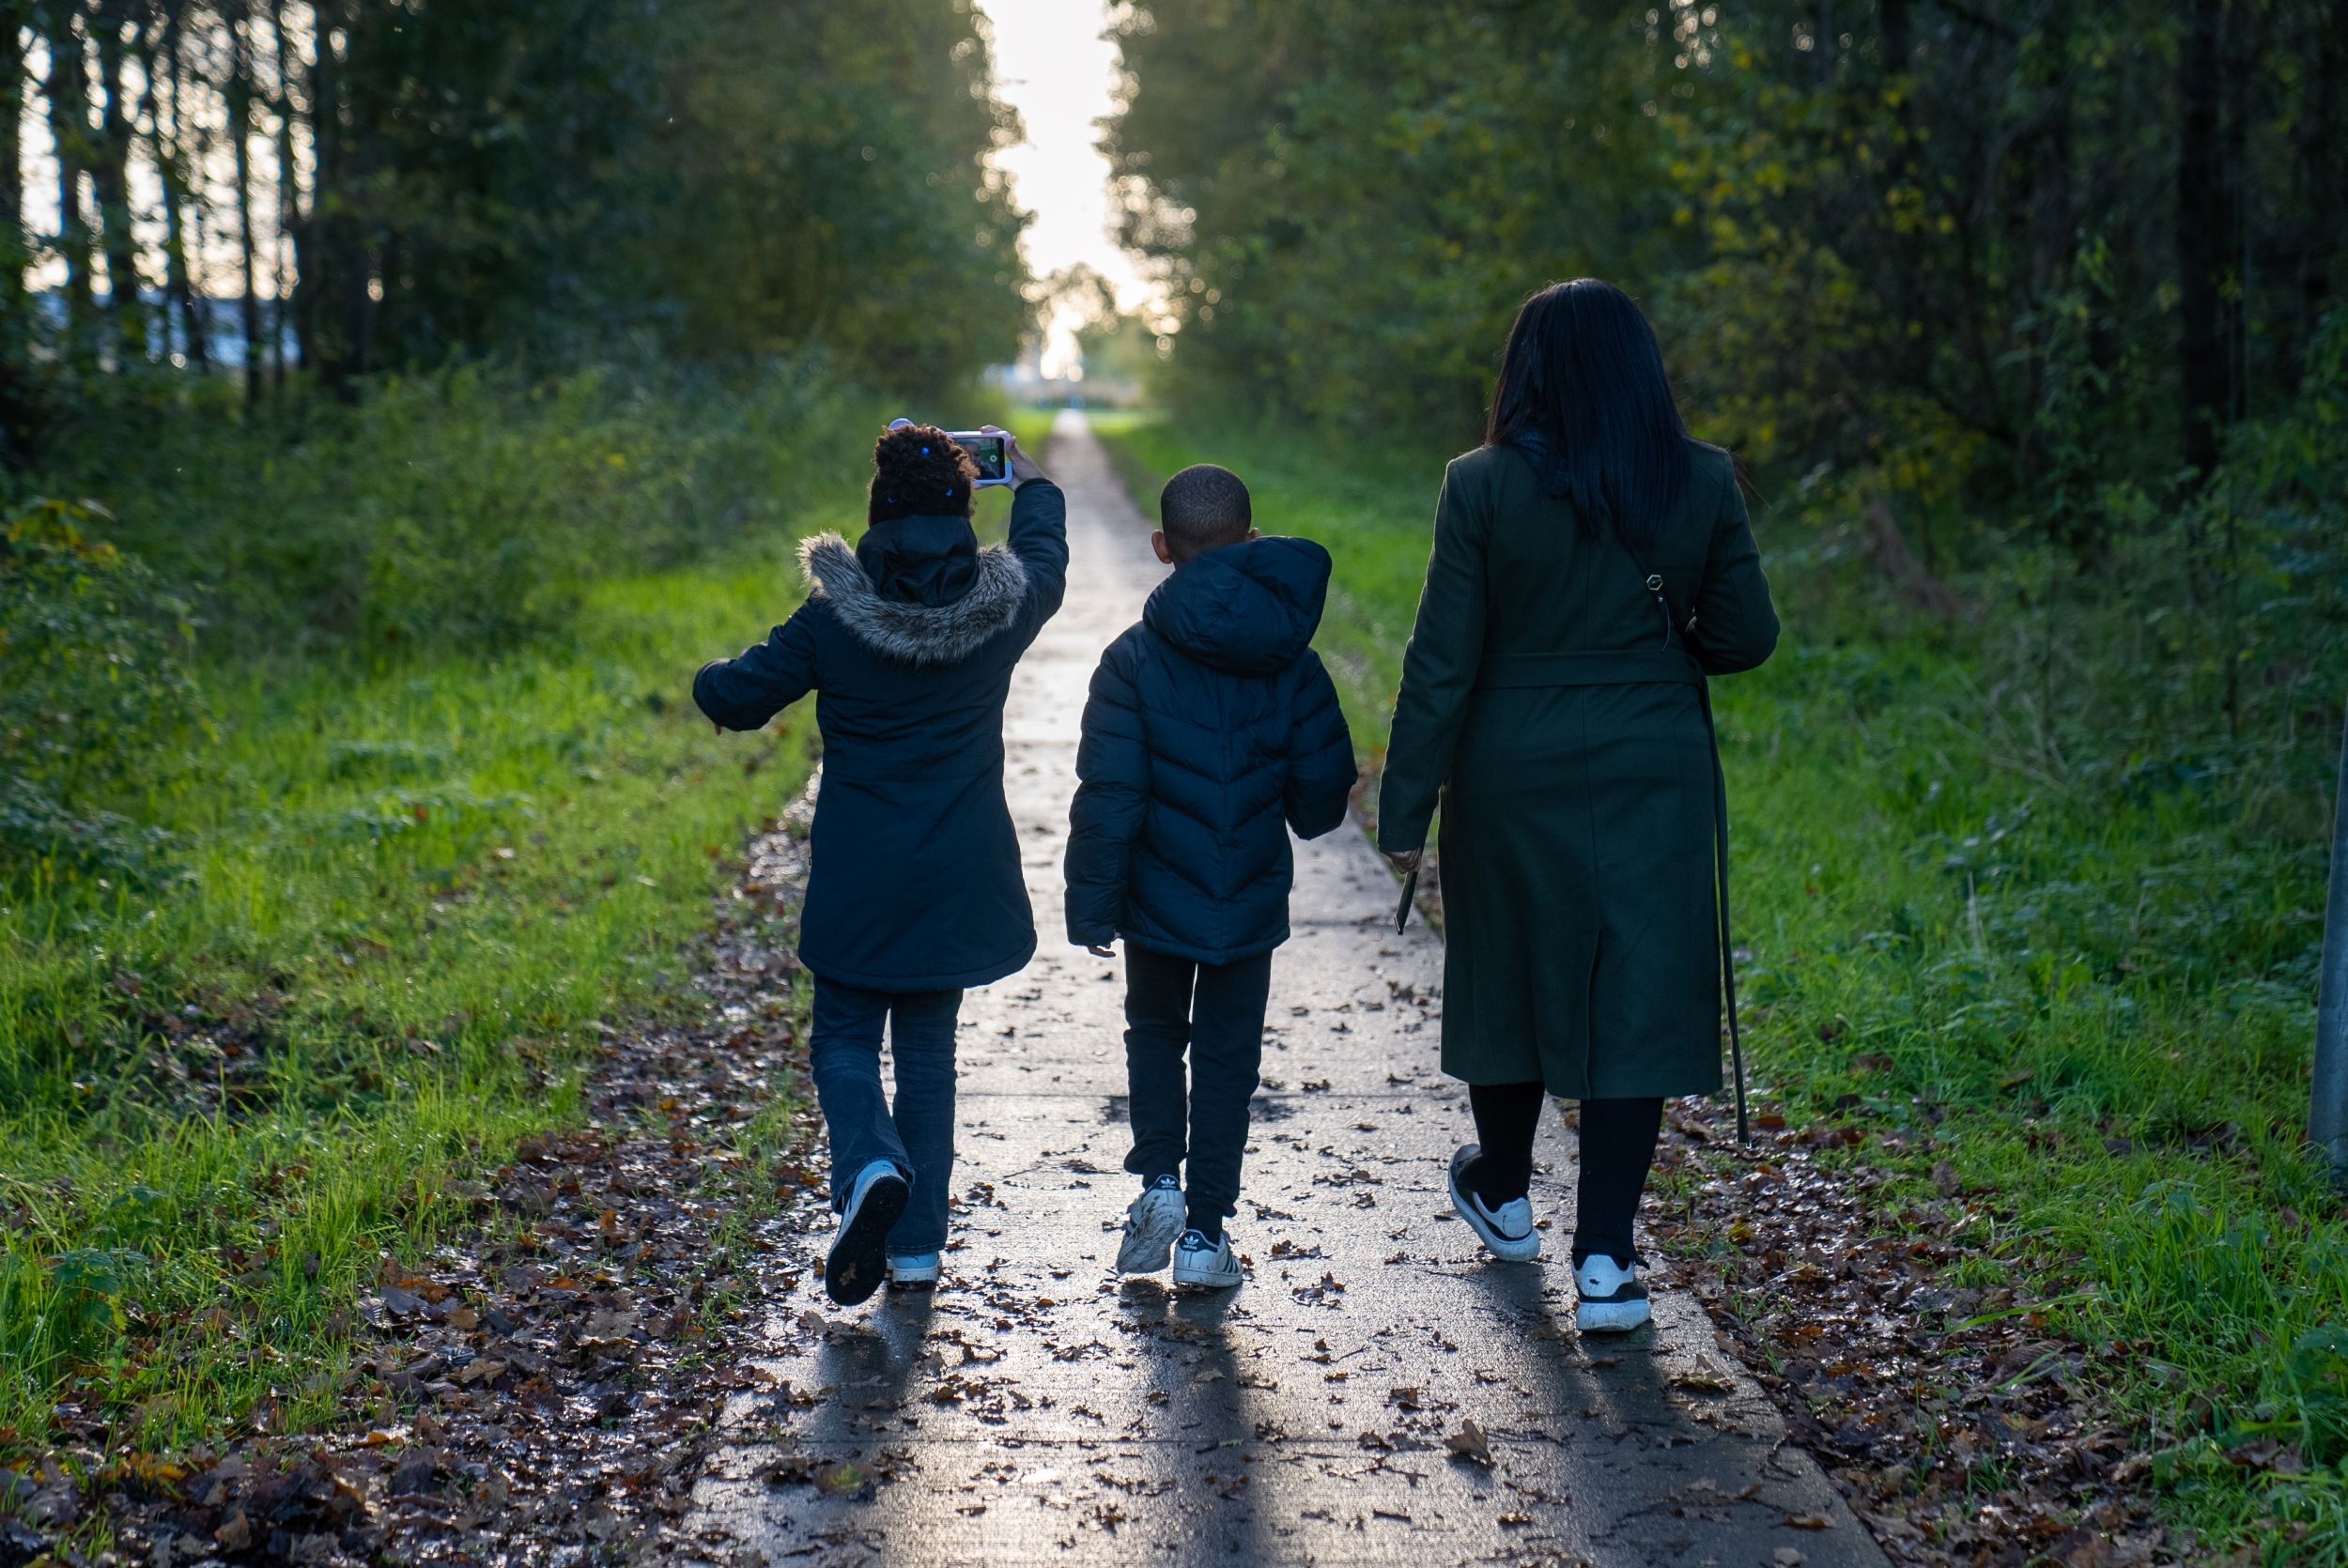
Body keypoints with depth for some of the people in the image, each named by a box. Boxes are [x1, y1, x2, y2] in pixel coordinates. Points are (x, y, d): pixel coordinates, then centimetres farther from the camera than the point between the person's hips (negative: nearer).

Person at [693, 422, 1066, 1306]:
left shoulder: (834, 619, -12)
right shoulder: (1001, 609, -5)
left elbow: (734, 700, -5)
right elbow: (1046, 559, 19)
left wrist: (712, 678, 19)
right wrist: (1031, 481, 38)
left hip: (858, 882, -2)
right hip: (958, 882, 3)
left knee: (844, 1039, 11)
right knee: (928, 1048, 13)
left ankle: (870, 1166, -18)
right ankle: (918, 1242, 14)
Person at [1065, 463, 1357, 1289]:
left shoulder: (1135, 659, -11)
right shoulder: (1292, 663, -4)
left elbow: (1109, 795, -14)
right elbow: (1325, 788, -2)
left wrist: (1091, 901, -7)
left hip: (1159, 902, -1)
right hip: (1252, 905, 1)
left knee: (1155, 1030, 21)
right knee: (1228, 1052, 10)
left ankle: (1160, 1179, 7)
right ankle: (1206, 1232, 11)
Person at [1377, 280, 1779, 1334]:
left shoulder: (1484, 486, -9)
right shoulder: (1703, 483, -4)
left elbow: (1442, 661, -9)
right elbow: (1746, 637, 0)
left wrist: (1406, 808, -4)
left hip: (1513, 774, 0)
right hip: (1655, 775, 1)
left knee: (1509, 975, 18)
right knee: (1636, 997, 4)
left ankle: (1504, 1196, 39)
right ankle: (1603, 1262, 1)